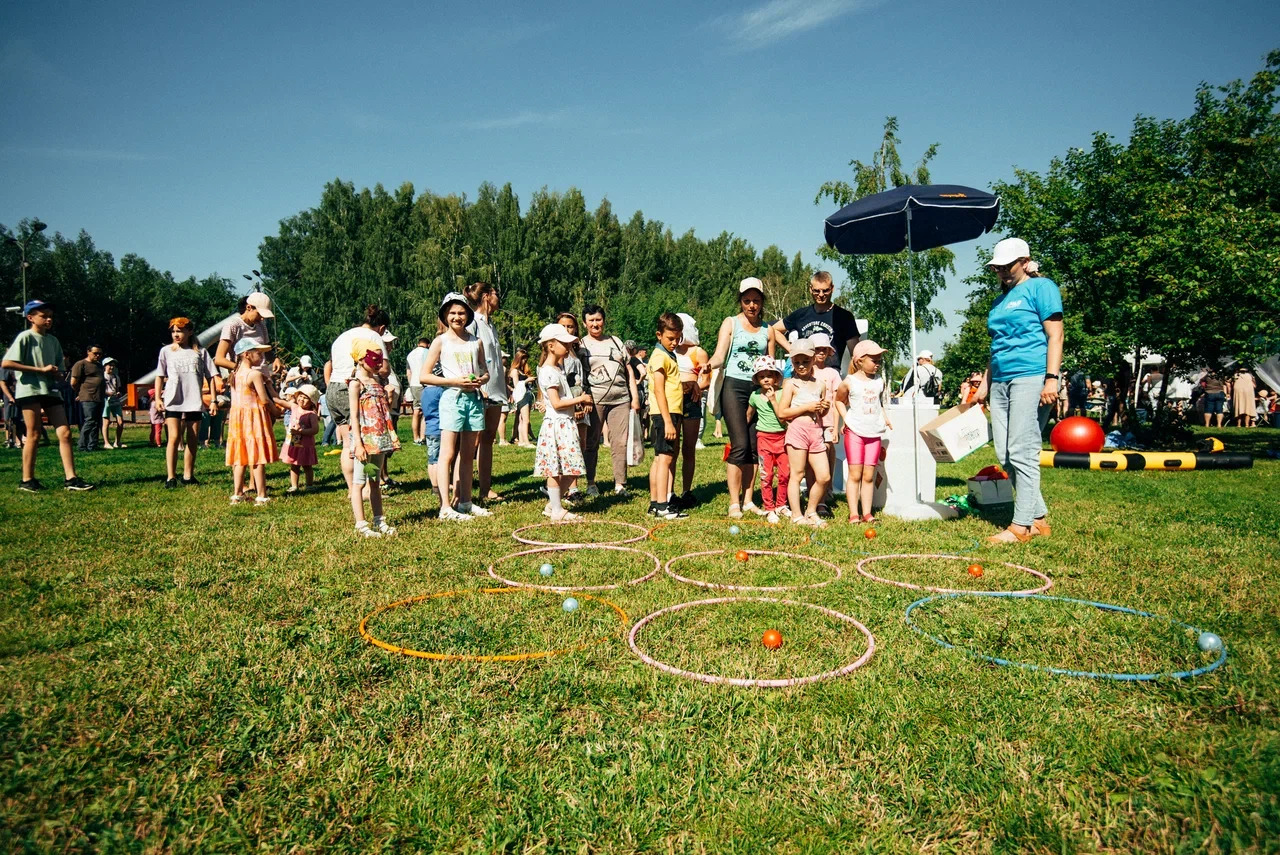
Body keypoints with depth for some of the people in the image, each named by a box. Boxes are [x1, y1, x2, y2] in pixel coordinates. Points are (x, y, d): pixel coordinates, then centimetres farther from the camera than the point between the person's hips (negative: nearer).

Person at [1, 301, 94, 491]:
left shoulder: (53, 341, 16)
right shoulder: (25, 337, -3)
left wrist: (57, 373, -3)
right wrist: (42, 369, -16)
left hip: (51, 390, 6)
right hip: (30, 390, -6)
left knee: (65, 433, -2)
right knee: (34, 435, -2)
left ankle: (70, 479, -3)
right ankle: (27, 481, 9)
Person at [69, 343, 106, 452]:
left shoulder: (99, 365, 21)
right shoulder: (81, 364, -4)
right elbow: (73, 383, -7)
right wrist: (80, 393, 5)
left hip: (99, 398, 8)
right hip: (88, 399, -8)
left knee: (96, 423, 8)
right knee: (89, 421, -11)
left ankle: (92, 446, 13)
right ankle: (82, 446, -6)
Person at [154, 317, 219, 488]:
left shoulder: (200, 352, 6)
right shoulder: (166, 351, 7)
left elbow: (211, 376, 6)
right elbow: (160, 376, 10)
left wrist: (214, 400, 1)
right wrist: (157, 398, 0)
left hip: (194, 402, 1)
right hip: (172, 401, -1)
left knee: (193, 440, 6)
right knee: (174, 437, -11)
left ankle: (188, 476, 16)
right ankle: (170, 477, -9)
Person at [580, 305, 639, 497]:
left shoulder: (616, 341, 16)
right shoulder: (581, 345, 6)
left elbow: (629, 370, 16)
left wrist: (635, 396, 10)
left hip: (620, 399, 3)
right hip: (594, 399, -2)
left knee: (620, 442, -1)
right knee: (591, 443, 3)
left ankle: (620, 484, 5)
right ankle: (590, 483, 13)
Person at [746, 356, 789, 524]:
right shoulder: (755, 395, 1)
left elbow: (783, 417, -14)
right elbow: (748, 415, 16)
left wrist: (773, 400, -19)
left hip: (781, 436, 0)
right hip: (764, 437, 0)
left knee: (785, 473, 4)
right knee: (766, 475, 1)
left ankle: (781, 505, 20)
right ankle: (769, 509, 10)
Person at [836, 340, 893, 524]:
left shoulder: (880, 381, 9)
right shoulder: (850, 382, -3)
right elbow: (839, 400, 11)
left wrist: (885, 418, 9)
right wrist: (845, 417, -1)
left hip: (875, 433, 4)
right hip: (855, 431, -3)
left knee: (869, 476, 5)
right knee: (855, 474, -2)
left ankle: (867, 512, 10)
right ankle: (853, 513, 2)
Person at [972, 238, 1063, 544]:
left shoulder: (1040, 287, 0)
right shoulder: (1000, 300, 22)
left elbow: (1055, 336, -8)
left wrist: (1051, 379, -17)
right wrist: (985, 382, 21)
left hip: (1030, 378, -8)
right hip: (1001, 382, 8)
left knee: (1022, 453, -10)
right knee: (1005, 456, 4)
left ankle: (1021, 526, -4)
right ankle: (1038, 518, 14)